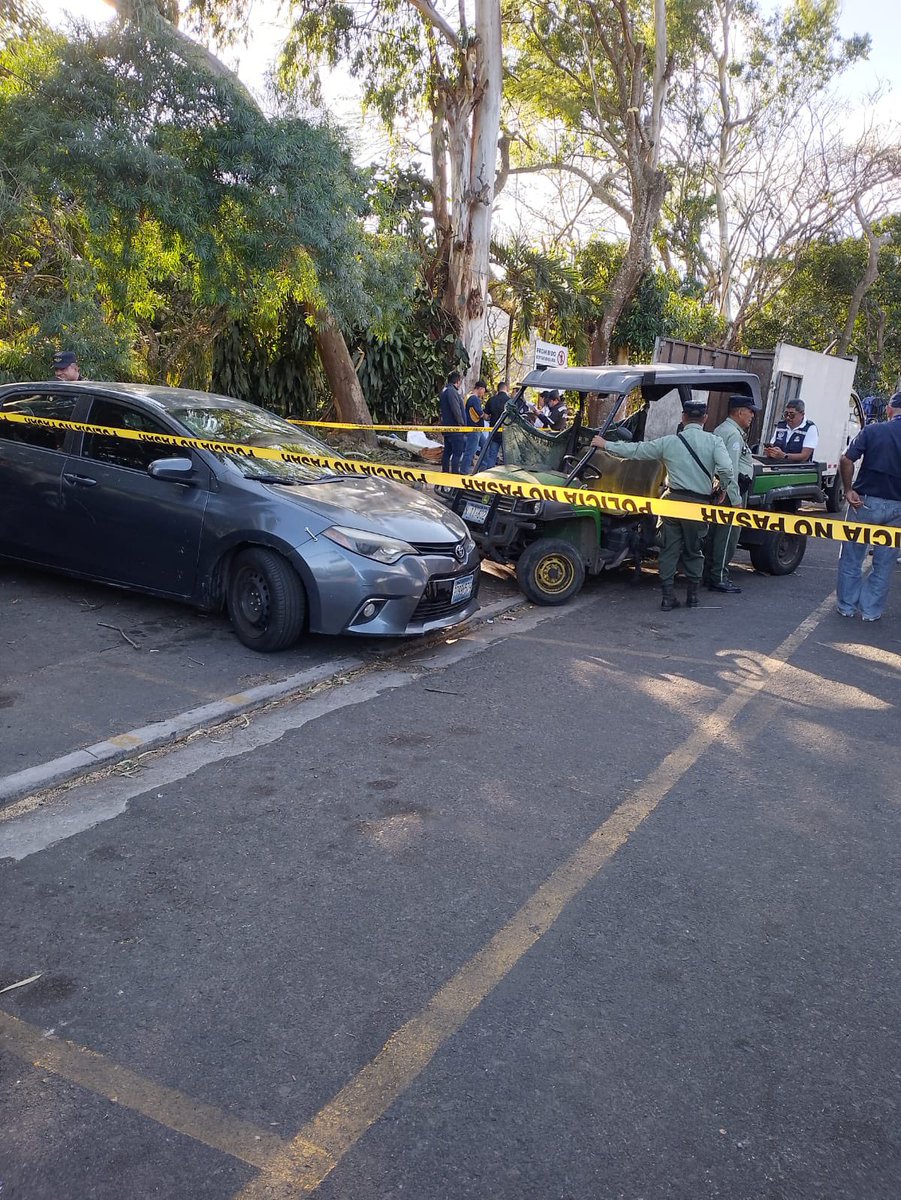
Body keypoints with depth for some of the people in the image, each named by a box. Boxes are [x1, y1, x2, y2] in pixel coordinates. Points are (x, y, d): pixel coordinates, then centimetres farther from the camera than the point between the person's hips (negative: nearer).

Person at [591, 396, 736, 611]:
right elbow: (726, 470, -15)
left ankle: (667, 596, 5)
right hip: (699, 503, 0)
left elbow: (636, 450, 4)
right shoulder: (714, 441, -3)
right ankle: (693, 595, 17)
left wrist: (606, 445, 15)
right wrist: (724, 490, 5)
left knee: (669, 549, 8)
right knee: (694, 551, 15)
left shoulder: (669, 441, 1)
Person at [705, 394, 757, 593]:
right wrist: (736, 500, -23)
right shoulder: (734, 434, -14)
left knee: (715, 532, 13)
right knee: (728, 535, -7)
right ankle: (719, 578, -5)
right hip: (732, 491, -10)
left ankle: (710, 573, 20)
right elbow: (731, 469, -22)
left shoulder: (720, 429, 18)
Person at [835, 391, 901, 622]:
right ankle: (871, 610, 17)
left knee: (851, 557, 12)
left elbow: (847, 460, -13)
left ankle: (846, 606, 18)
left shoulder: (872, 431, -6)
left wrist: (848, 490, -4)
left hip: (865, 502, -1)